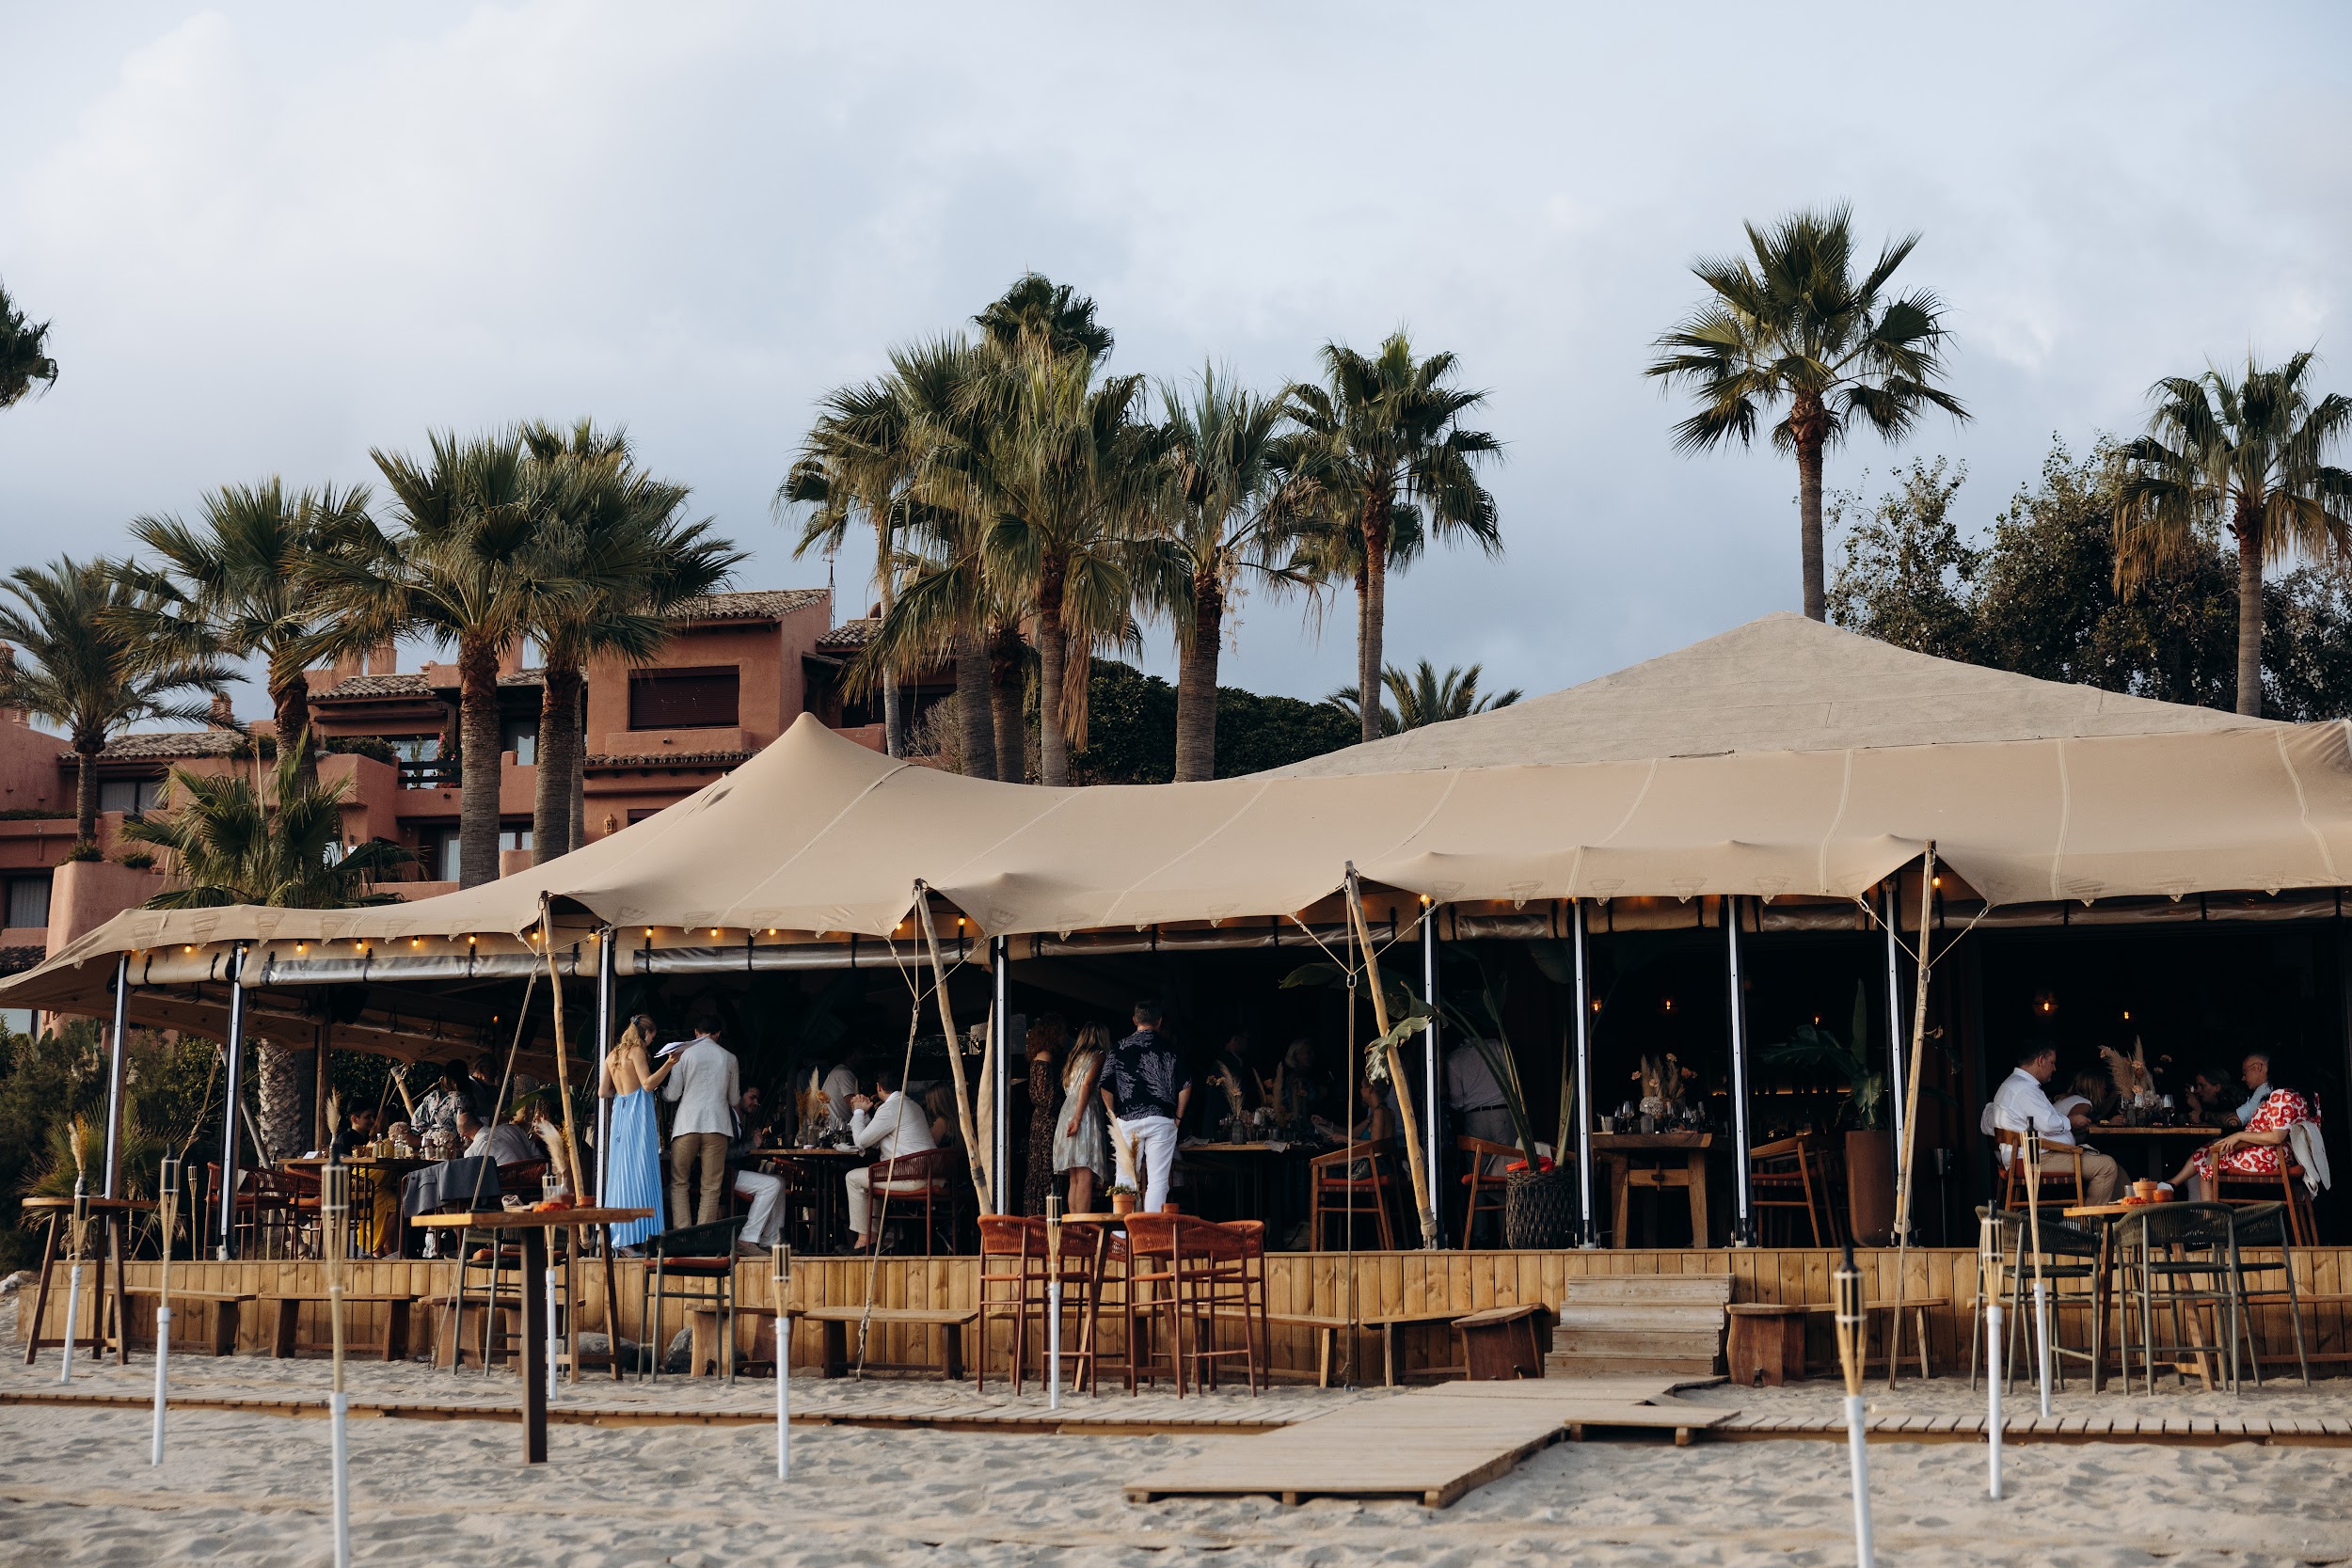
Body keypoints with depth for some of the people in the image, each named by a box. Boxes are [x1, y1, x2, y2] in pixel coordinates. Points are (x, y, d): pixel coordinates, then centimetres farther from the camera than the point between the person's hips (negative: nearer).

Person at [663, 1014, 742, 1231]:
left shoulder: (685, 1053, 3)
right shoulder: (729, 1058, 9)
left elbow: (672, 1095, 3)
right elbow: (734, 1099, 17)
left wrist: (661, 1090, 26)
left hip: (687, 1123, -1)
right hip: (717, 1125, 1)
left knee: (679, 1182, 7)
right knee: (710, 1186, 4)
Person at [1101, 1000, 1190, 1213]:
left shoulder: (1119, 1049, 5)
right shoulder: (1168, 1049, 2)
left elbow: (1106, 1087, 1)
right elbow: (1186, 1085, 0)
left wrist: (1114, 1116, 11)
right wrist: (1178, 1116, 9)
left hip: (1127, 1121, 2)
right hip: (1160, 1120, -1)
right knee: (1157, 1180, -1)